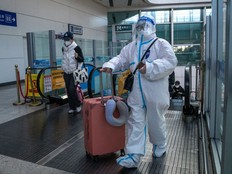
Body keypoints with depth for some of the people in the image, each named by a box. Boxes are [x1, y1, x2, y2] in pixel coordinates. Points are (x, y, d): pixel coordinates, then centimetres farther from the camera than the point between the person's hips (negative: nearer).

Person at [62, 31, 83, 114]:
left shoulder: (76, 48, -10)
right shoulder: (63, 48, 8)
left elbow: (82, 60, -10)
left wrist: (77, 57, -29)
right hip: (66, 73, 6)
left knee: (72, 90, -14)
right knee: (68, 91, 7)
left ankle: (78, 105, 6)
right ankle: (72, 107, 17)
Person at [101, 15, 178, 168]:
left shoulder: (161, 43, -3)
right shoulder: (131, 47, 14)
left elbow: (171, 62, -16)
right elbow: (121, 59, 8)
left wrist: (150, 68, -28)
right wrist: (110, 65, -14)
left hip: (155, 94, -4)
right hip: (136, 93, 4)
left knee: (156, 122, 12)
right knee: (135, 123, 3)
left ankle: (160, 146, 38)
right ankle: (133, 155, 8)